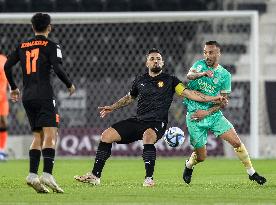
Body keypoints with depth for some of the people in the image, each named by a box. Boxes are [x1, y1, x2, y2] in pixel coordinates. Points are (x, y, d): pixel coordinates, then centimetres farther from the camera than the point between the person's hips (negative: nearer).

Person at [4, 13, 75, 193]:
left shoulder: (22, 46, 16)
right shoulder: (51, 45, 0)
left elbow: (7, 66, 11)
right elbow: (57, 68, -11)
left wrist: (13, 88, 24)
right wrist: (69, 85, 4)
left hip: (27, 96, 6)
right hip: (44, 95, -6)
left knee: (38, 136, 13)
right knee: (50, 135, -11)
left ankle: (32, 175, 1)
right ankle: (47, 175, -26)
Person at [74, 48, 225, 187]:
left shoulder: (170, 80, 4)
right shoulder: (140, 81, 15)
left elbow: (188, 93, -3)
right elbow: (130, 97, 33)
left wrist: (211, 98, -12)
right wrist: (112, 108, 30)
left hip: (157, 123, -5)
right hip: (138, 121, 5)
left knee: (148, 136, -40)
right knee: (106, 135, -7)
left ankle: (149, 178, -34)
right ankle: (95, 176, -1)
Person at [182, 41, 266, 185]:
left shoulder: (224, 75, 1)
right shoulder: (200, 64, 2)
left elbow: (223, 102, 0)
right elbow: (189, 75, -21)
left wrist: (207, 112, -15)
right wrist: (202, 73, -42)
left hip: (213, 114, 1)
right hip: (194, 116, -1)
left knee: (237, 142, -10)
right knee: (201, 156, 3)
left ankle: (251, 172, 5)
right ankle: (188, 166, 38)